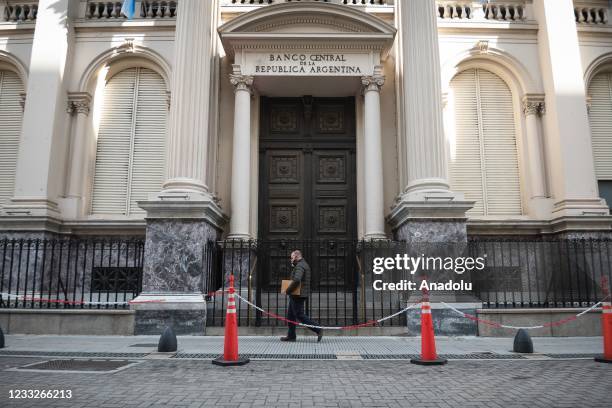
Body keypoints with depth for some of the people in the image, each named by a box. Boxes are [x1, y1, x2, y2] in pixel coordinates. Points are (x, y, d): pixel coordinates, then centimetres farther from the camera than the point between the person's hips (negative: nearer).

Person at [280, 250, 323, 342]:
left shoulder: (299, 266, -17)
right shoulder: (304, 265, 17)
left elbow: (296, 280, -33)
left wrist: (288, 291, -22)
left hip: (297, 296, -11)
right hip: (297, 296, 11)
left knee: (300, 315, -7)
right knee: (290, 315, 14)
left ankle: (318, 330, -6)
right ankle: (291, 335, 18)